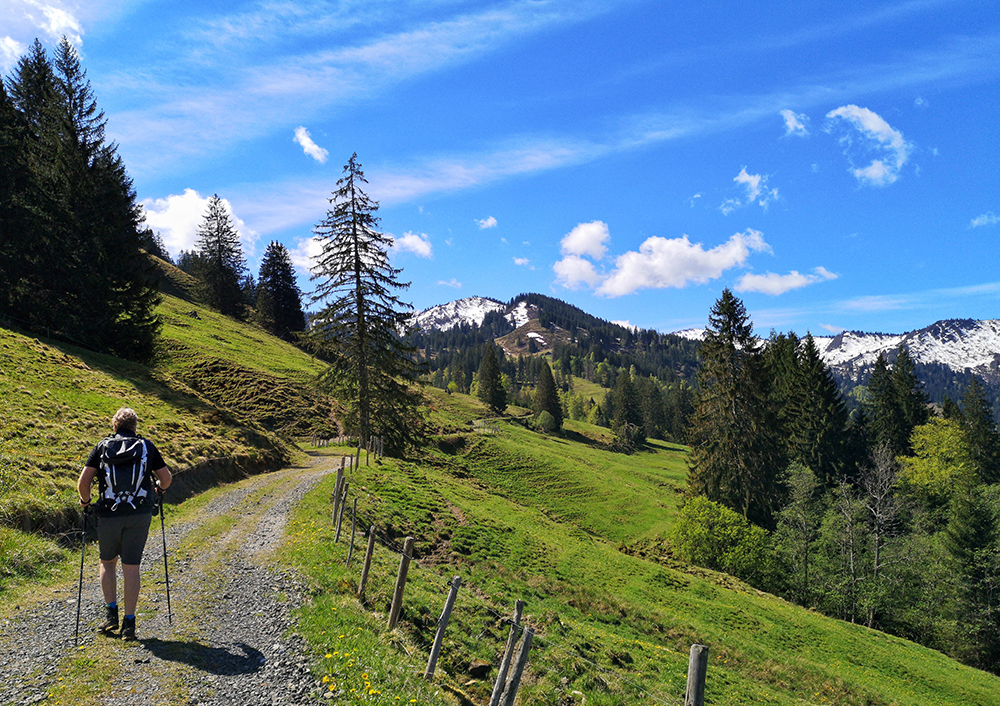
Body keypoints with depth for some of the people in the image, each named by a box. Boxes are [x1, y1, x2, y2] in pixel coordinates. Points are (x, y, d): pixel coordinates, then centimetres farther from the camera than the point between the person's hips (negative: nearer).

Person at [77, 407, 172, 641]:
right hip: (140, 515, 0)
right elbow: (166, 479, 10)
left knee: (107, 562, 21)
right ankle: (129, 623, 7)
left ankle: (111, 613, 14)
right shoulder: (146, 446, 6)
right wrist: (158, 489, 31)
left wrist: (85, 501, 16)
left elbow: (83, 482, -3)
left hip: (108, 515, 0)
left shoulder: (102, 447, 5)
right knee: (131, 567, 5)